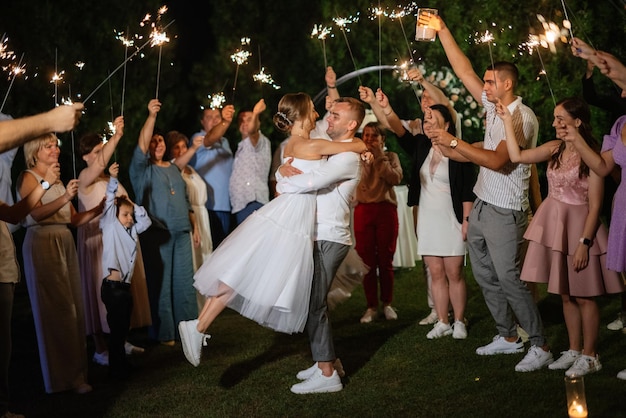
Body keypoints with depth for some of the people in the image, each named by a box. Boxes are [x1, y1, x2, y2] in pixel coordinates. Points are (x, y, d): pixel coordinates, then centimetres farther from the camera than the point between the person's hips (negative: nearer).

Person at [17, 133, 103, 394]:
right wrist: (64, 198, -28)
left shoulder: (57, 179, 20)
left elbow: (74, 219, 16)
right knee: (55, 310, -7)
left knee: (73, 309, 3)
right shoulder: (28, 177, -1)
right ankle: (60, 378, -1)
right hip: (42, 243, -7)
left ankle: (75, 373, 8)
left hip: (65, 243, 7)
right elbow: (36, 214, -17)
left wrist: (97, 209, 1)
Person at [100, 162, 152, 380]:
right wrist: (112, 179, -16)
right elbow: (109, 202, -9)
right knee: (117, 327, -4)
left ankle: (120, 365, 23)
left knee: (123, 327, 13)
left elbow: (146, 221, 18)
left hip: (125, 284, 7)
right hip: (112, 285, -7)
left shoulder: (132, 230, 16)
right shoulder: (110, 226, -1)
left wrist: (133, 204, 10)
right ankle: (117, 368, 4)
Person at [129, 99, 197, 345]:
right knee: (160, 283, -3)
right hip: (156, 234, -5)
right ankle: (164, 333, 5)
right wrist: (151, 116, -28)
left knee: (185, 281, 5)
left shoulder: (174, 169, 19)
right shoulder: (142, 168, 3)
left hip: (181, 232, 5)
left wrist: (194, 225, 13)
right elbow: (141, 146, -16)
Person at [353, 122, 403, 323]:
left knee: (385, 260, 5)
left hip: (386, 210, 0)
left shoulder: (390, 156, 8)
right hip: (363, 210, 1)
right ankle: (371, 306, 9)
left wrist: (380, 157, -10)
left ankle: (387, 304, 18)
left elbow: (396, 178, -11)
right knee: (367, 260, 0)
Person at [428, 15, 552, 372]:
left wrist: (454, 143, -23)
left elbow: (499, 161, -25)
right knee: (486, 278, 14)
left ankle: (541, 347, 2)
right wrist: (442, 31, 8)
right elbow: (464, 71, 12)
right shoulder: (495, 107, 9)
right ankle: (508, 337, 25)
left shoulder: (522, 117, -16)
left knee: (509, 280, -7)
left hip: (505, 212, -9)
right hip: (481, 206, 9)